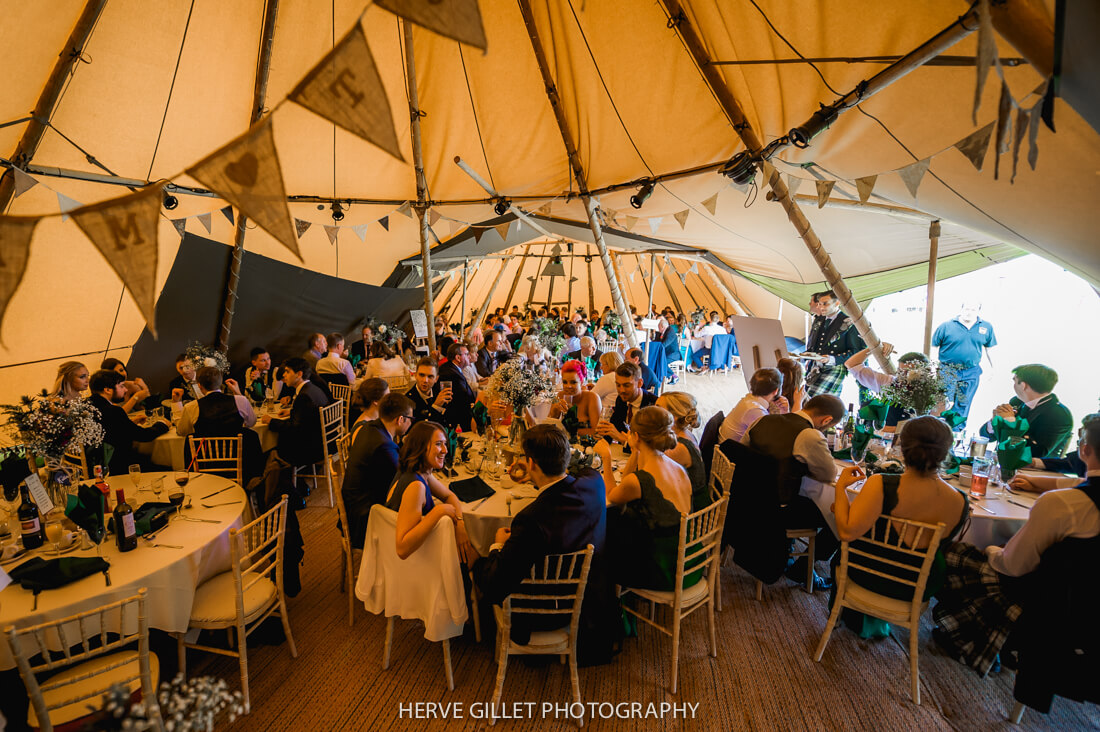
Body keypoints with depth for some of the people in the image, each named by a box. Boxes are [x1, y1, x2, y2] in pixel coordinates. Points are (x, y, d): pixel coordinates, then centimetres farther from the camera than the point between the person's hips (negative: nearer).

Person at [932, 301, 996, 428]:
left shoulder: (986, 327, 4)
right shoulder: (946, 326, -6)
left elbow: (989, 349, 15)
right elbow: (935, 348, -1)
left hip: (971, 373, 3)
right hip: (947, 371, -3)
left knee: (963, 406, 8)